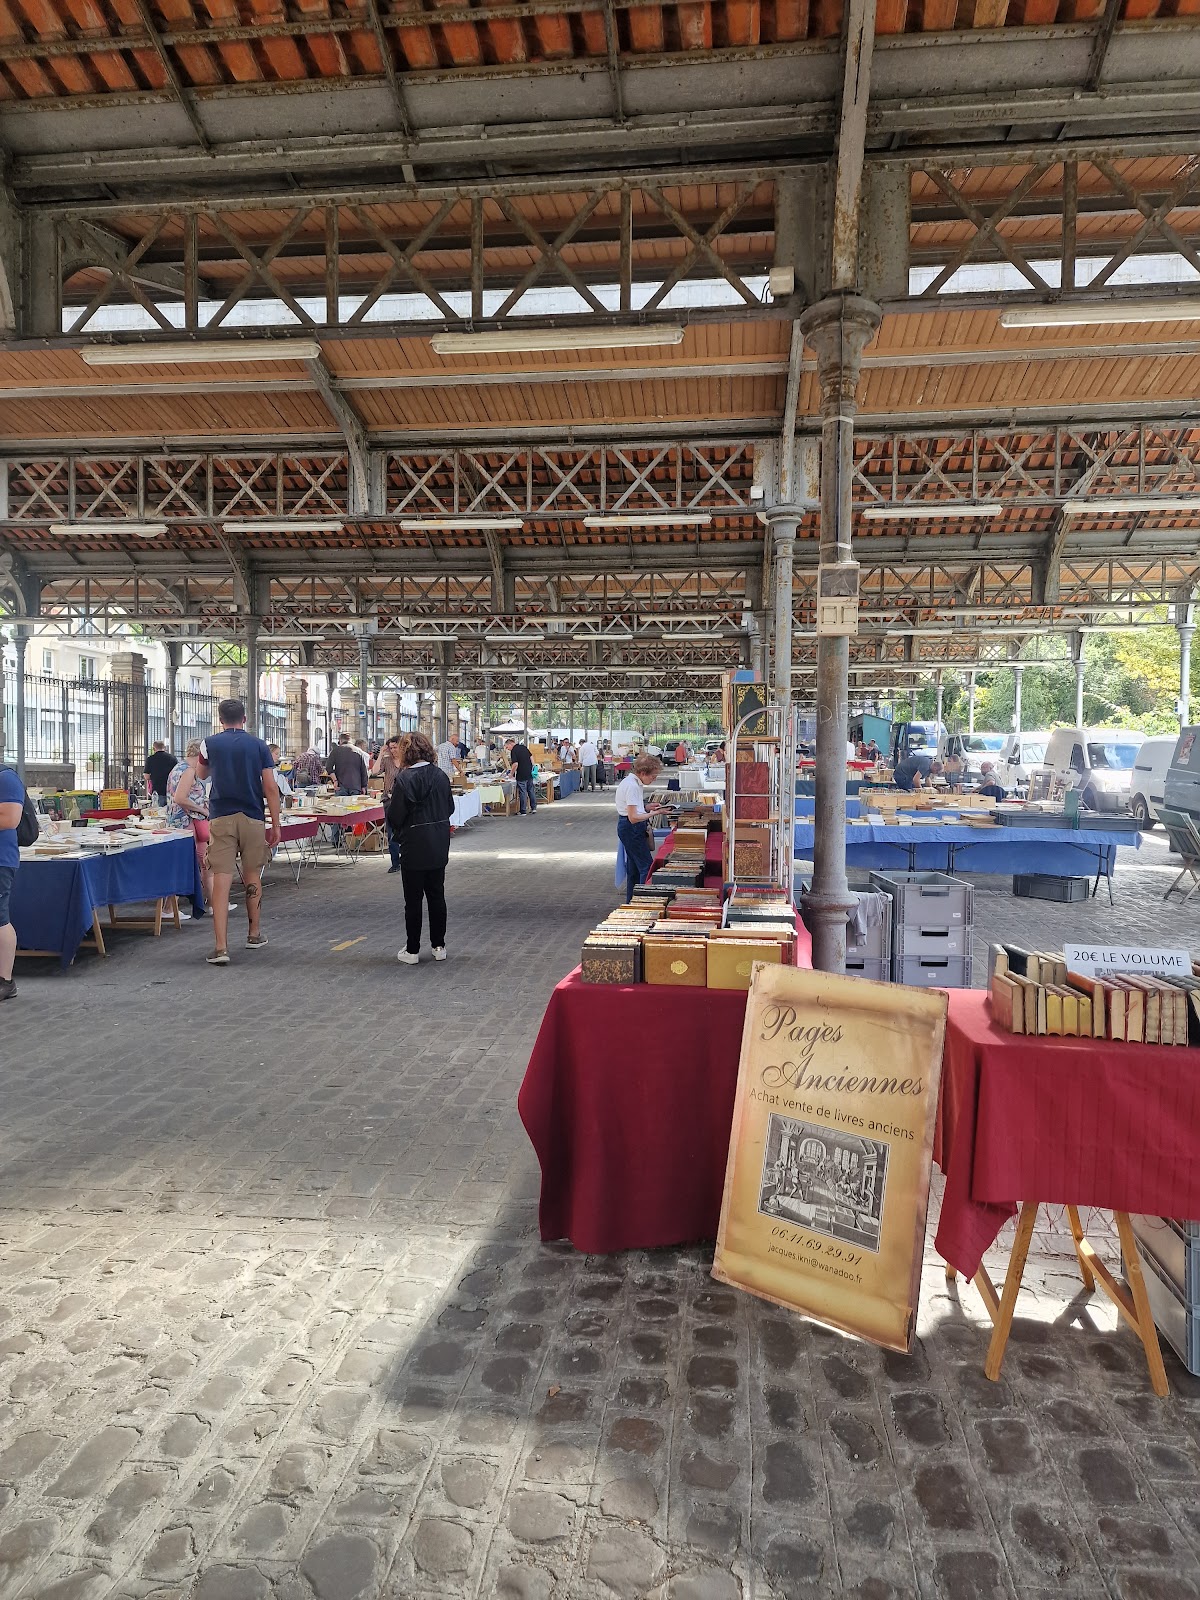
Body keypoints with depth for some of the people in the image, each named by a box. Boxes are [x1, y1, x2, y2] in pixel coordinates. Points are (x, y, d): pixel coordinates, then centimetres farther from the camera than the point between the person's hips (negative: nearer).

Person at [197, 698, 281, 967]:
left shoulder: (210, 744, 2)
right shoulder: (258, 746, 1)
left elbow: (201, 774, 23)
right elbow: (270, 788, -4)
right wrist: (276, 824, 1)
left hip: (221, 819, -1)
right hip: (253, 819, 1)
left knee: (221, 881, -6)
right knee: (252, 877, 16)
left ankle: (220, 947, -12)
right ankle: (254, 934, 30)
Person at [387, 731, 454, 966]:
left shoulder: (404, 778, -16)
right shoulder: (440, 775, 3)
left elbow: (395, 816, -14)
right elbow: (450, 807, 11)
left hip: (415, 846, -6)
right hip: (439, 845, 6)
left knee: (413, 898, 4)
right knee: (437, 895, 14)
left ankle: (412, 950, 11)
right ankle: (439, 946, 20)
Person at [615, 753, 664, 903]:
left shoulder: (635, 782, 9)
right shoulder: (632, 786, -22)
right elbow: (633, 817, -25)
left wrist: (649, 807, 5)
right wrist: (654, 813, -21)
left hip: (631, 828, 11)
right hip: (631, 828, -11)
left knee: (634, 868, 17)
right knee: (647, 866, -8)